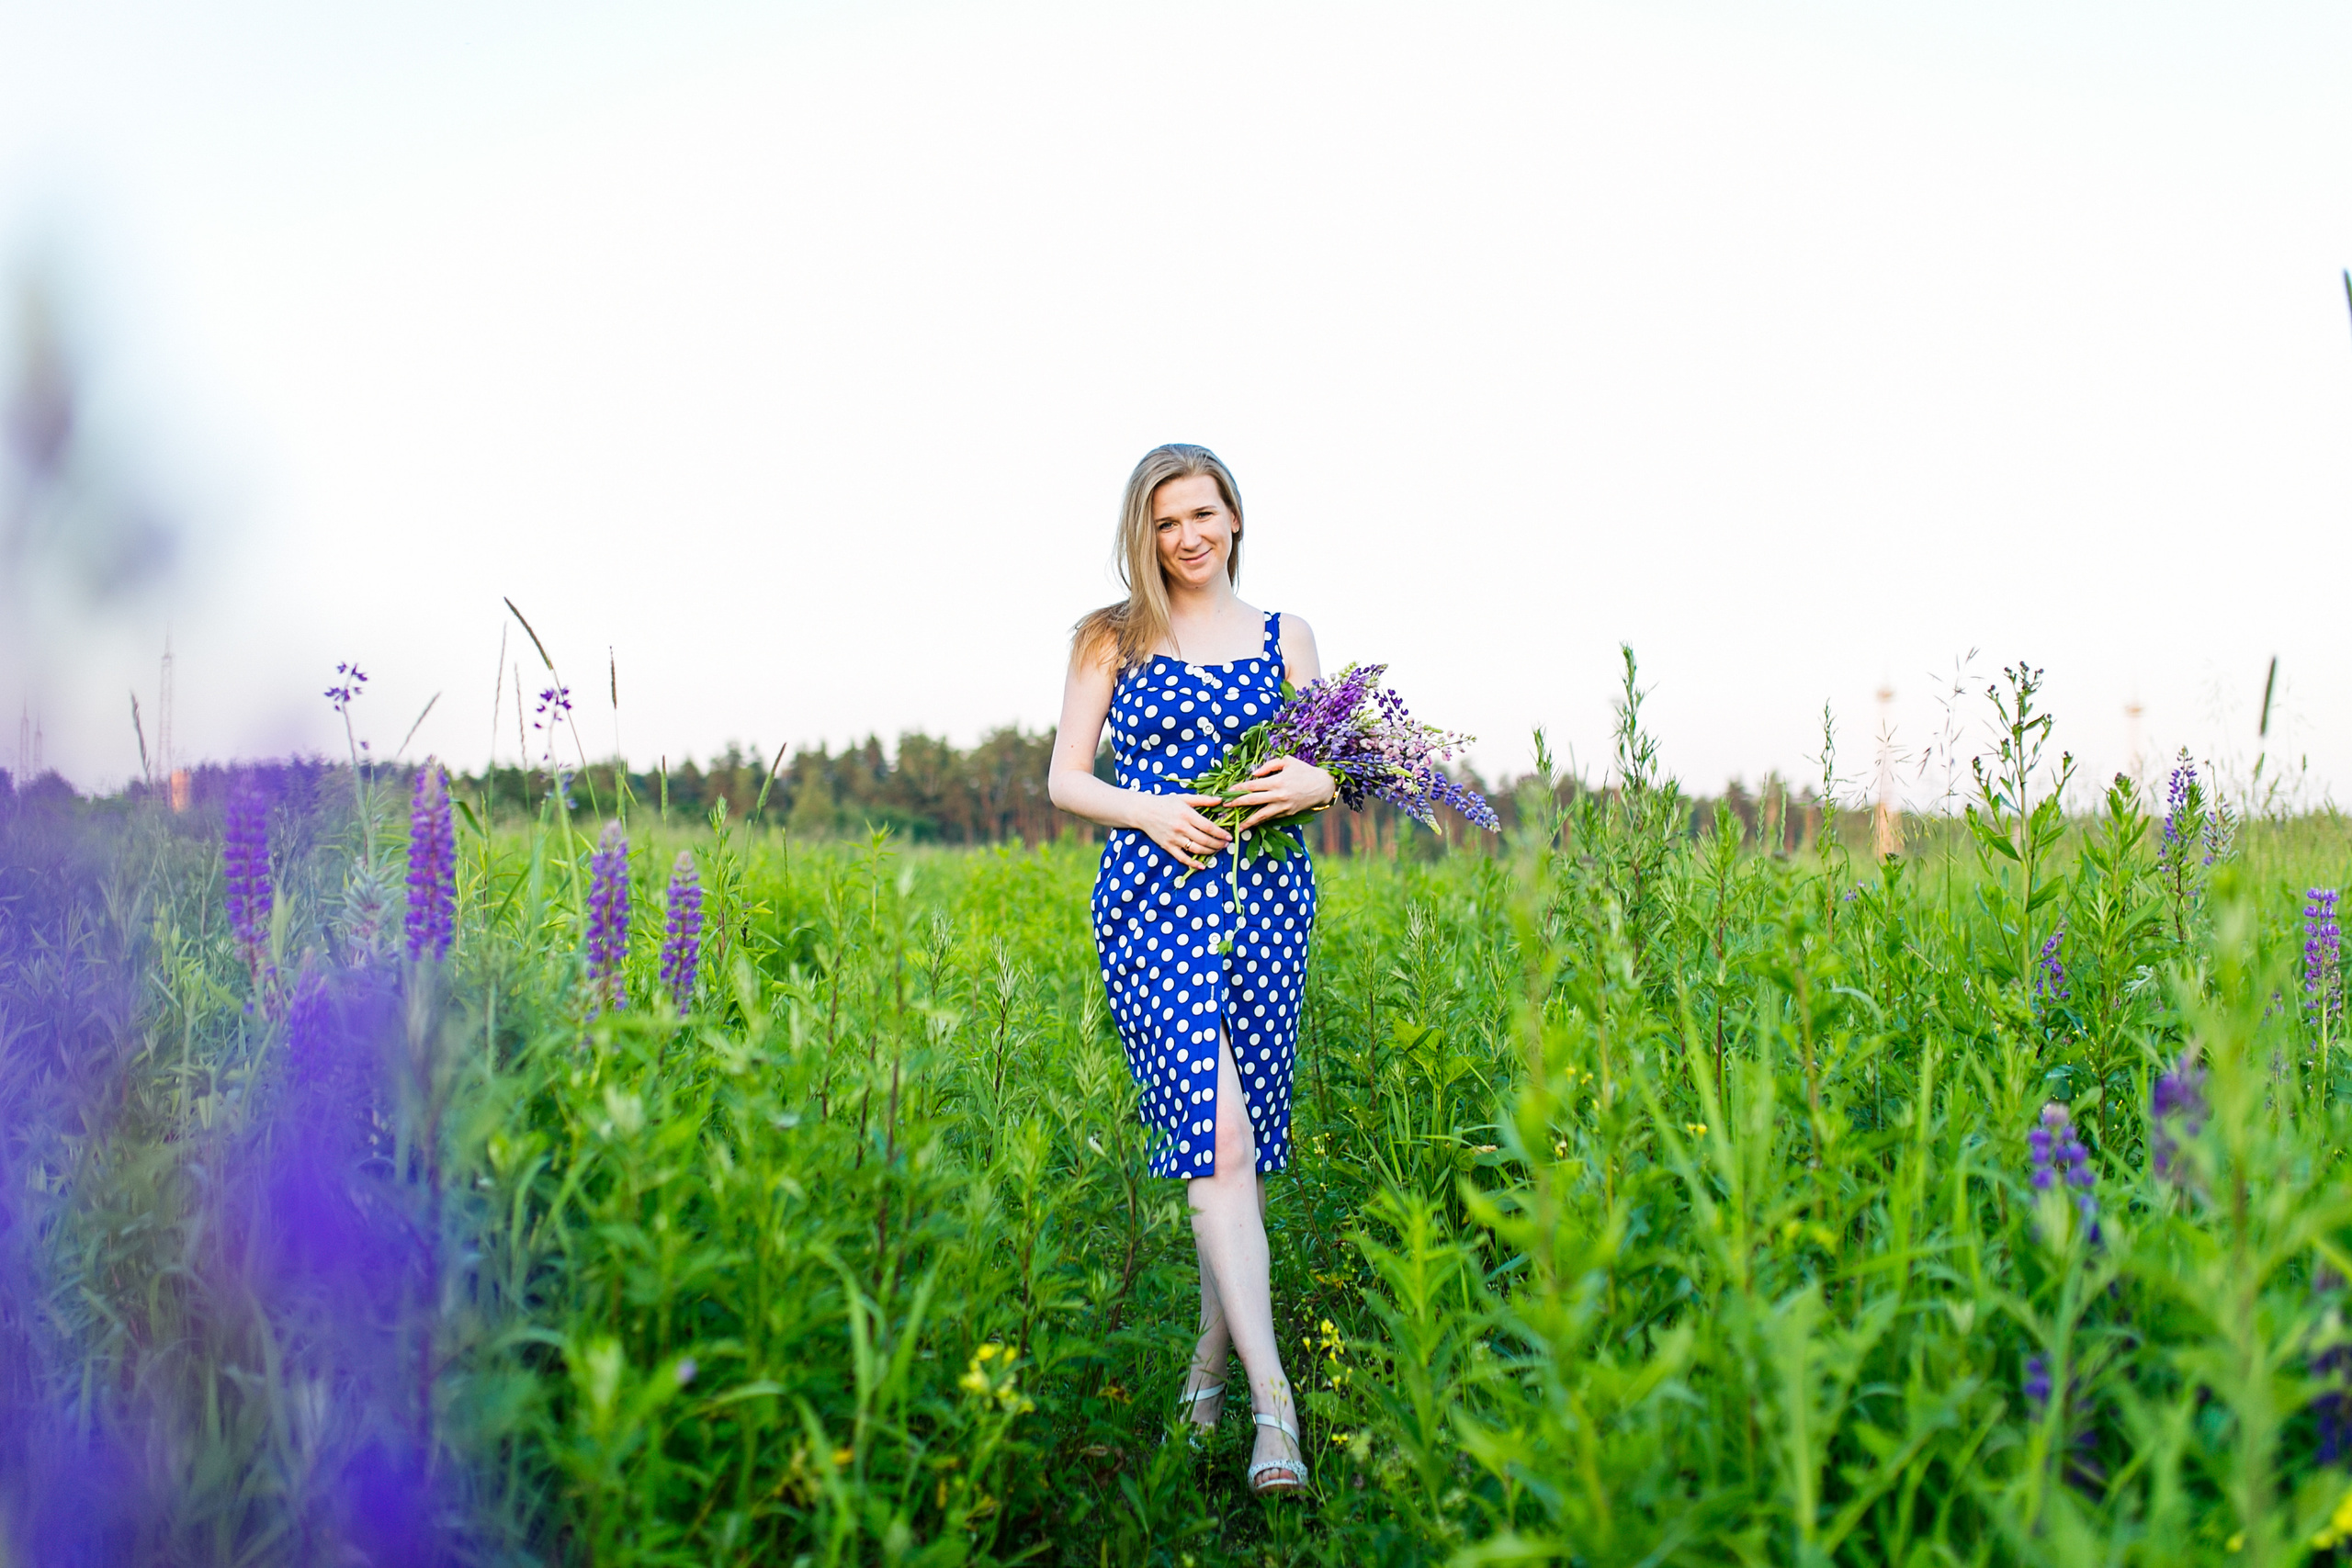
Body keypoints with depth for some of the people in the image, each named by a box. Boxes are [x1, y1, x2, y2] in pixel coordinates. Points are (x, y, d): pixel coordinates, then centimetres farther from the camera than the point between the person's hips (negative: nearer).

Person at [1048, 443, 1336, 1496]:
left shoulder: (1284, 638, 15)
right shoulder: (1110, 641, 9)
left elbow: (1334, 760, 15)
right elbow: (1065, 780, 7)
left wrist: (1315, 784, -9)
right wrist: (1147, 810, -11)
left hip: (1267, 902, 3)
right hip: (1151, 898, -3)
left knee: (1245, 1140, 5)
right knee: (1216, 1135, -15)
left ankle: (1212, 1356, 24)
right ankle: (1272, 1398, -16)